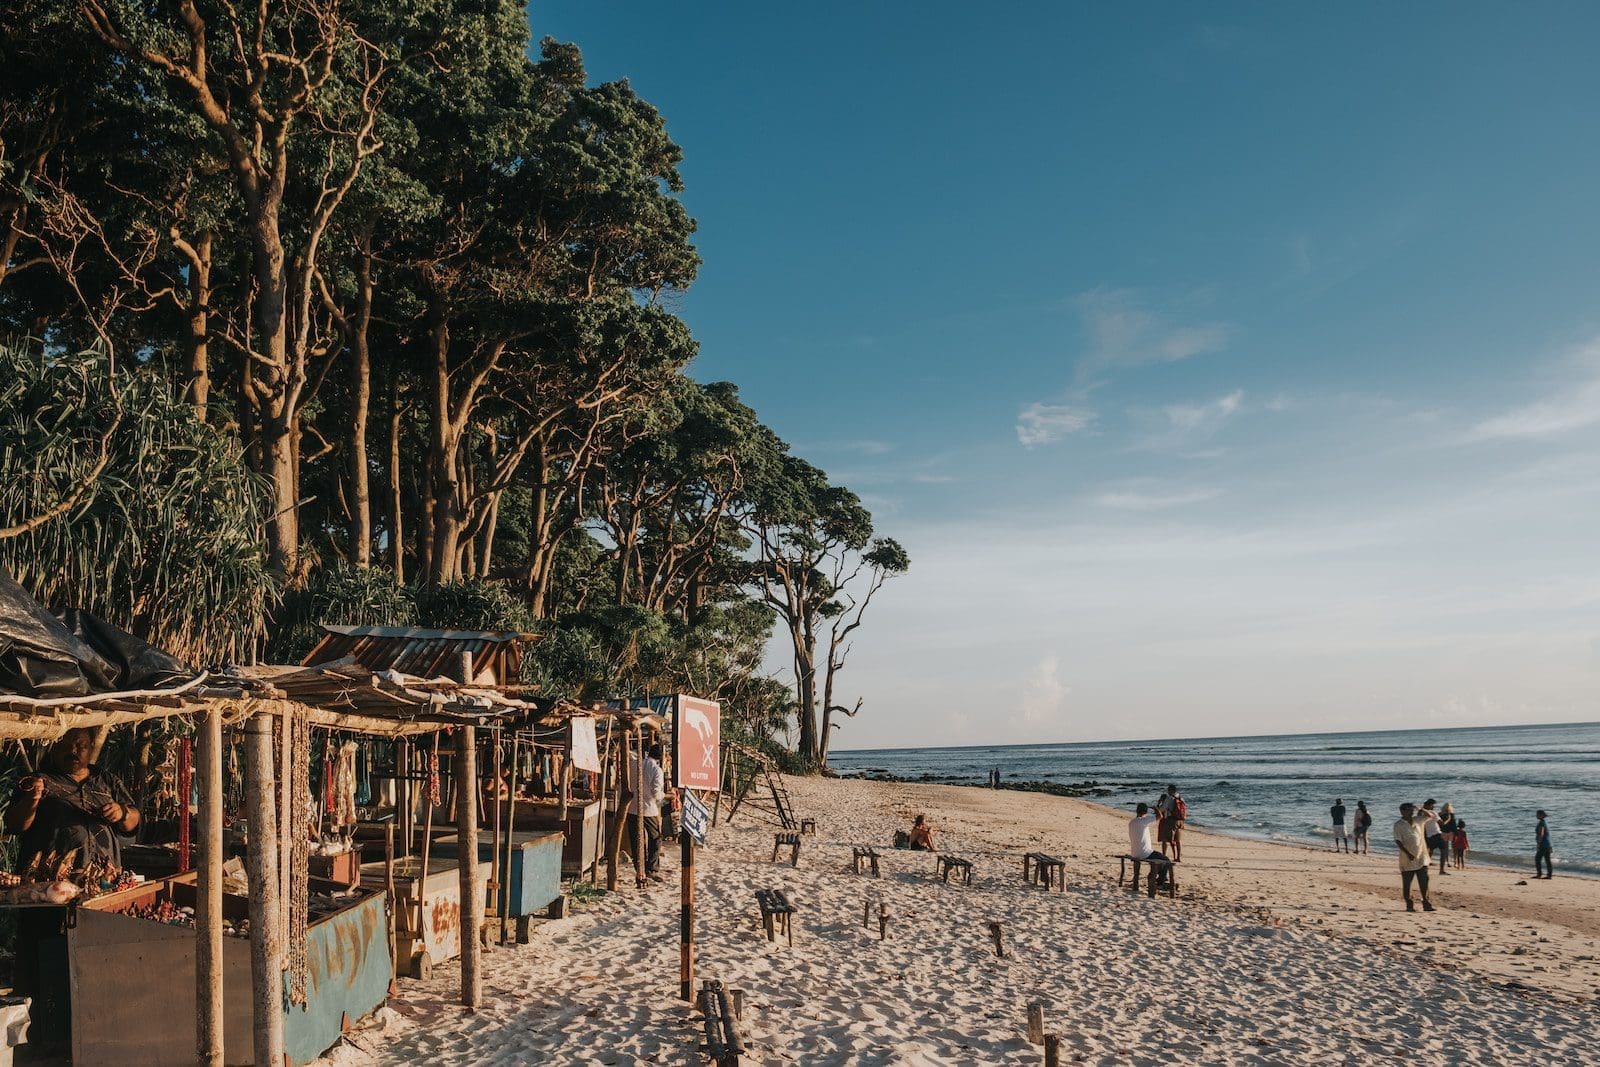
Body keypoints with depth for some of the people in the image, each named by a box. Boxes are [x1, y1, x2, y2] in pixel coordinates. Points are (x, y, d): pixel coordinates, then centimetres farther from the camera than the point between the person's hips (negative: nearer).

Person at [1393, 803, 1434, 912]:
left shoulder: (1417, 820, 8)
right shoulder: (1398, 825, -7)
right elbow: (1398, 841, -13)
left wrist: (1423, 810, -6)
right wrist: (1408, 853, -23)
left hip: (1421, 858, 4)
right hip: (1407, 859, -4)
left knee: (1424, 882, 0)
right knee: (1406, 883, 3)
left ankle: (1426, 903, 5)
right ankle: (1409, 905, 12)